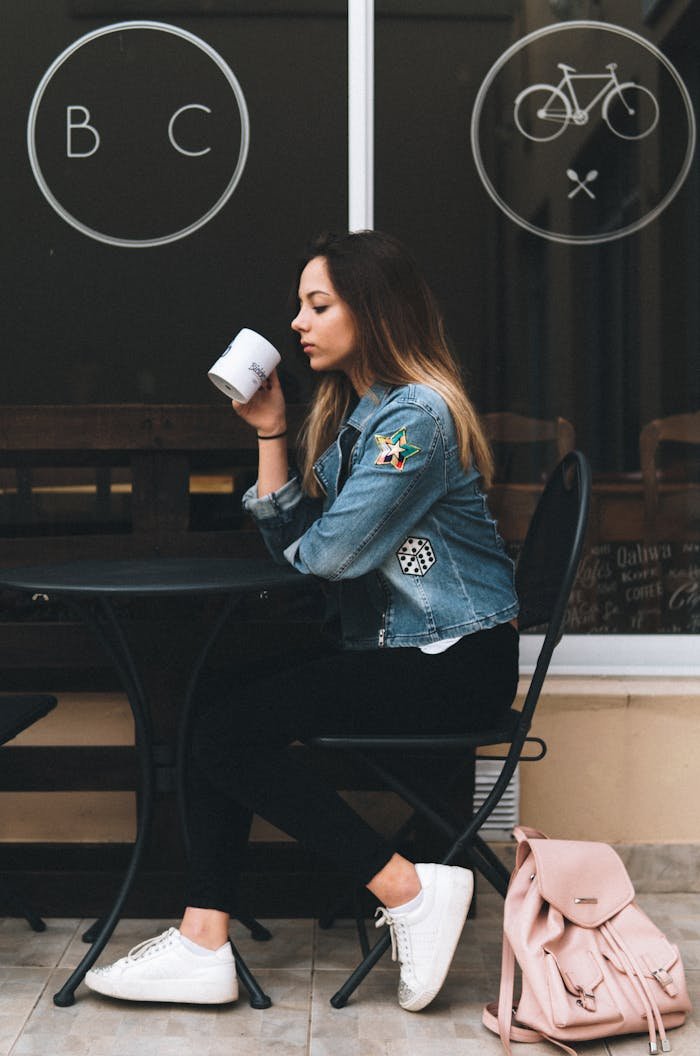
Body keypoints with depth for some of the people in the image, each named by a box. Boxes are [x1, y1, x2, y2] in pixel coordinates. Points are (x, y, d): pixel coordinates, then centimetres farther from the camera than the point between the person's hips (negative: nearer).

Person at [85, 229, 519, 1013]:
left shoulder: (417, 415, -16)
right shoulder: (349, 410, 14)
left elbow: (331, 552, -19)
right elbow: (289, 540, 11)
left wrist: (301, 544, 4)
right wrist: (269, 431, 4)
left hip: (457, 659, -9)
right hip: (391, 645, 9)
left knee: (232, 726, -18)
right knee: (216, 706, -6)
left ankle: (410, 891, -11)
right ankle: (203, 945, -8)